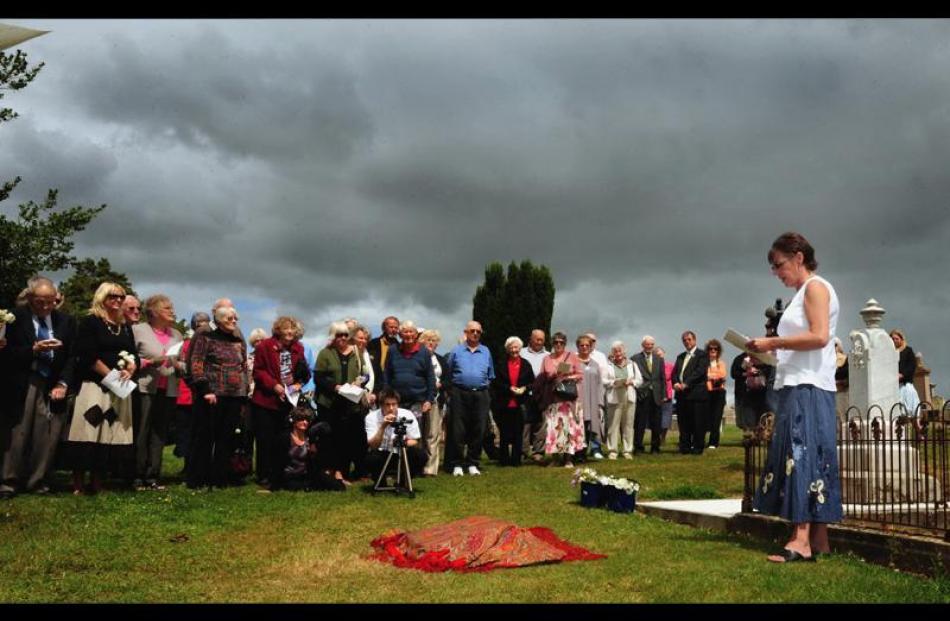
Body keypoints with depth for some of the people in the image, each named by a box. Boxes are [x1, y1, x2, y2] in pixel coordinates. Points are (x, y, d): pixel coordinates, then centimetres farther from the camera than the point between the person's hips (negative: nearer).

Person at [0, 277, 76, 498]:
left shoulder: (66, 321, 8)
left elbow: (72, 356, 8)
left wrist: (63, 383, -4)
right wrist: (33, 350, -17)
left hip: (52, 387, 2)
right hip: (21, 386, -2)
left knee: (48, 438, 0)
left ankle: (39, 482, 11)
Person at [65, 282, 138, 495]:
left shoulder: (125, 327, 18)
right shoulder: (90, 322, -1)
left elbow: (134, 356, 14)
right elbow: (88, 355, -11)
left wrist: (129, 372, -7)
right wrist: (111, 375, -13)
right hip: (94, 385, -6)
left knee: (111, 434, 3)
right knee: (89, 433, -10)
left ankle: (97, 482, 8)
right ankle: (78, 482, -5)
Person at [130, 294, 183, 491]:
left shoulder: (176, 335, 17)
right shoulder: (138, 330, 1)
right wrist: (149, 362, -16)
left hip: (168, 391, 5)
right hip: (145, 389, -5)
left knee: (159, 435, 6)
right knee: (140, 434, -4)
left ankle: (152, 477, 11)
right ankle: (138, 477, 2)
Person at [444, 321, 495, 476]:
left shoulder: (486, 352, 13)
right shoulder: (456, 351, 7)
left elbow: (490, 375, 17)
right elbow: (448, 373, 10)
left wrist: (483, 386, 8)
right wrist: (454, 385, 7)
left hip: (480, 395, 2)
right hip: (460, 394, -2)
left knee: (478, 430, 3)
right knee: (458, 430, -2)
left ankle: (473, 463, 13)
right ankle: (457, 464, 5)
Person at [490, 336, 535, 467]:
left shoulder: (525, 364, 7)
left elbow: (532, 382, 9)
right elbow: (496, 383, -1)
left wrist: (524, 388, -9)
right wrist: (509, 388, -13)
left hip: (520, 404, 1)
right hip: (504, 403, -1)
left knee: (518, 434, 2)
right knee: (504, 434, 3)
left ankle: (516, 460, 10)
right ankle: (504, 460, 12)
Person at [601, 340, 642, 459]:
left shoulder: (632, 364, 16)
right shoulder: (608, 365, 9)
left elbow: (640, 380, 14)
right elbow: (603, 380, 3)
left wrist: (631, 382, -5)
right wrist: (614, 382, -13)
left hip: (629, 398, 2)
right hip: (614, 399, -2)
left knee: (628, 425, 1)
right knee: (613, 425, -4)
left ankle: (628, 451, 6)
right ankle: (612, 451, 0)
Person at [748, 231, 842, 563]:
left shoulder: (816, 287, -4)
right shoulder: (803, 294, 23)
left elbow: (820, 336, -17)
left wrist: (772, 342, -13)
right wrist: (772, 348, 8)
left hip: (809, 387, -9)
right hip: (796, 386, 9)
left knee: (804, 454, -14)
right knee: (801, 455, 6)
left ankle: (802, 540, -17)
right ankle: (817, 540, 7)